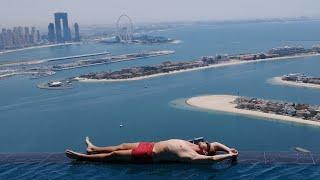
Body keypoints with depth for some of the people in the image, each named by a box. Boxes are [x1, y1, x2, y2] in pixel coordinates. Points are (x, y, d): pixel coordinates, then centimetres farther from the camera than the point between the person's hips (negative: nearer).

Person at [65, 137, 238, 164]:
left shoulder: (192, 155, -25)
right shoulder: (192, 146, -3)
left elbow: (212, 158, -40)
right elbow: (216, 143, 5)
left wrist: (229, 155, -35)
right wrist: (229, 150, -7)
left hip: (149, 155, -8)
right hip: (152, 145, 8)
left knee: (114, 155, 3)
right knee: (122, 146, 22)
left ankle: (83, 157, 19)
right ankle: (93, 148, 43)